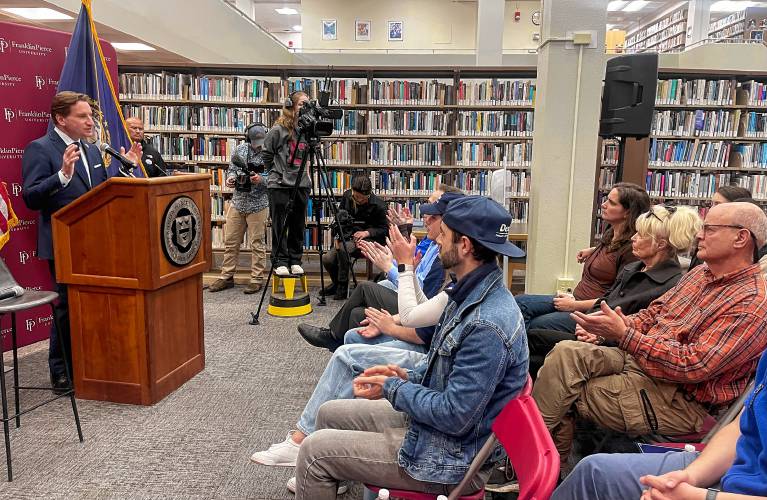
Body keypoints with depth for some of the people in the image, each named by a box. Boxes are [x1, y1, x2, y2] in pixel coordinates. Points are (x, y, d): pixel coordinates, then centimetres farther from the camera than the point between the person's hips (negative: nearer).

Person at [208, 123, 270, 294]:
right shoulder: (240, 149, 4)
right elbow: (231, 169, 14)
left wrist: (261, 179, -26)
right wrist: (231, 178, -7)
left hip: (257, 204, -4)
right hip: (237, 202, 5)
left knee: (257, 243, 3)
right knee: (230, 241, 10)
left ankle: (257, 279, 14)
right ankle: (226, 276, 22)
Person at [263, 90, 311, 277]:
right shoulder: (278, 130, -6)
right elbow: (267, 155, 3)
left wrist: (306, 174, 13)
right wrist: (277, 172, 7)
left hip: (301, 184, 4)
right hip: (279, 184, -4)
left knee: (298, 225, 8)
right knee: (280, 225, 1)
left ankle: (295, 261, 18)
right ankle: (280, 262, 10)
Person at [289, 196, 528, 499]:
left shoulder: (488, 324, -31)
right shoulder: (472, 293, 1)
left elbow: (455, 417, -28)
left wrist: (393, 388, -15)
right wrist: (408, 377, 0)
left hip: (452, 455, -9)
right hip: (426, 419, 9)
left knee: (315, 451, -7)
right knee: (329, 414, 16)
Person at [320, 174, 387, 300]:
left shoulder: (378, 205, -14)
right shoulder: (347, 196, 0)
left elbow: (384, 229, -6)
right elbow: (339, 217, 14)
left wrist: (367, 232, -21)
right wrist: (338, 236, 0)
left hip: (369, 239, -5)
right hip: (348, 236, 5)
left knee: (343, 249, -34)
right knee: (327, 259, -17)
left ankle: (343, 286, -13)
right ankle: (336, 283, 18)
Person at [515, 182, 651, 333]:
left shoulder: (630, 249, -14)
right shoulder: (611, 234, 11)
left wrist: (575, 305, -16)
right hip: (576, 299, 9)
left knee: (533, 326, -27)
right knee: (520, 302, -11)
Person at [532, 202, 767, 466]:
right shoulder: (701, 273, 13)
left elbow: (695, 365, -24)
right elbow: (655, 311, 19)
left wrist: (624, 335, -26)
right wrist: (622, 324, -2)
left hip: (683, 401, -8)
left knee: (566, 395, -19)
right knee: (566, 352, -14)